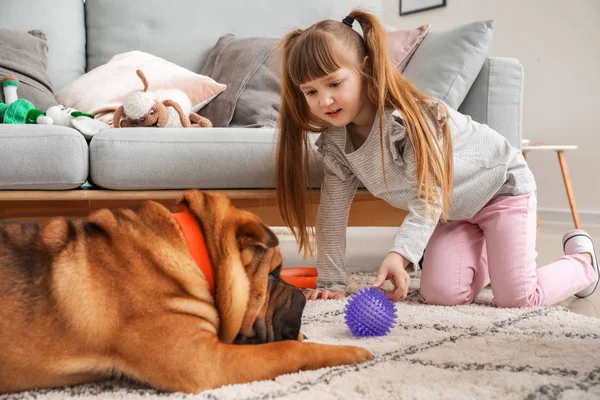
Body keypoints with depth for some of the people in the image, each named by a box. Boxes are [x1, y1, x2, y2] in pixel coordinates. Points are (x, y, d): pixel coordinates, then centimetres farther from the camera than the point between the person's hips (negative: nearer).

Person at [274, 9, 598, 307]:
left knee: (515, 298, -15)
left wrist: (400, 253, -48)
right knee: (440, 295, -12)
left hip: (500, 184, -6)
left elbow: (429, 196, -34)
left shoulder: (409, 117, -33)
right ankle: (485, 258, 23)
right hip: (452, 212, 6)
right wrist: (330, 281, -10)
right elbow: (333, 209, -9)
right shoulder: (334, 141, -12)